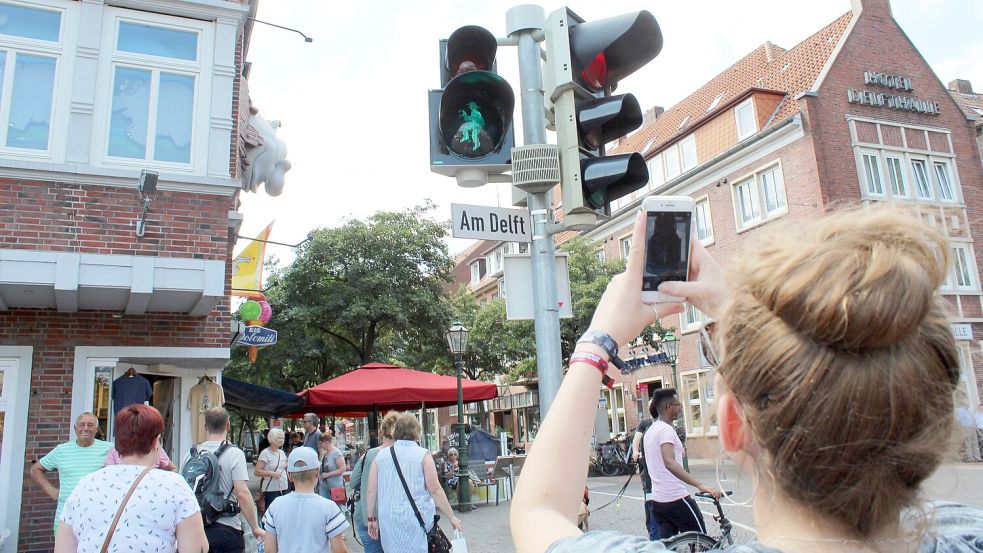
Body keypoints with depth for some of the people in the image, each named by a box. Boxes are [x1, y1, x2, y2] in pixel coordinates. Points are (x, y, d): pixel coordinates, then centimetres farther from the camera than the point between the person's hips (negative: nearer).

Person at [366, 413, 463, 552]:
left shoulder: (381, 455, 6)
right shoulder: (423, 454, -4)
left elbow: (371, 491, 6)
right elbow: (435, 490, -6)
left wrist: (372, 519, 17)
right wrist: (452, 517, 1)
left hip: (387, 521, 3)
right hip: (416, 523, -3)